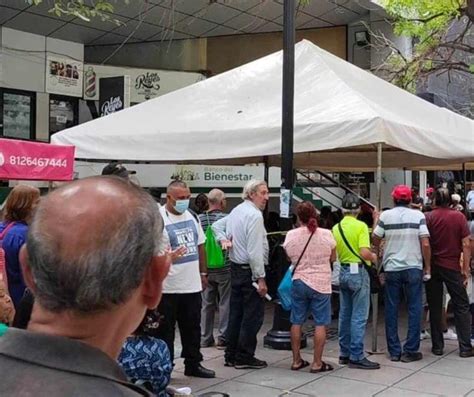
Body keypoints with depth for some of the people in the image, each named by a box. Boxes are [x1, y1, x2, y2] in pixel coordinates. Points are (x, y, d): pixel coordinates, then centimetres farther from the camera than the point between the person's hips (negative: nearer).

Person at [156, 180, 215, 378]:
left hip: (192, 284, 7)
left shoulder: (191, 216, 10)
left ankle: (193, 364, 29)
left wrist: (203, 273, 15)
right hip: (168, 287, -7)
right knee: (165, 330, 4)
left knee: (192, 327, 16)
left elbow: (200, 245, 17)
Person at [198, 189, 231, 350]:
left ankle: (205, 338, 19)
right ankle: (223, 338, 11)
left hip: (205, 269, 4)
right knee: (225, 304, 7)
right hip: (224, 268, -4)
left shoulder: (199, 219, -1)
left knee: (206, 303, 13)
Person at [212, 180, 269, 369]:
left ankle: (231, 355, 21)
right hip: (250, 271, -9)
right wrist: (261, 278, -19)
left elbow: (216, 225, 26)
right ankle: (245, 357, 4)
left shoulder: (236, 210, 12)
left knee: (236, 313, 14)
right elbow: (255, 251, -21)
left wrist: (223, 239, 10)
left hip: (235, 268, 9)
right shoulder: (254, 215, -17)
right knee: (253, 315, -1)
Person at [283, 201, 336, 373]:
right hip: (320, 284, -2)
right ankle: (317, 363, 7)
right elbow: (333, 258, 3)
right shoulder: (326, 234, -10)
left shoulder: (291, 235, -6)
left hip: (298, 282, 2)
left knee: (296, 322, 12)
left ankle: (296, 360, 19)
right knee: (320, 324, 5)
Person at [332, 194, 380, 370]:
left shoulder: (336, 228, 5)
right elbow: (365, 253, -22)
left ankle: (345, 353, 21)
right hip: (358, 272, -7)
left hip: (343, 272, 7)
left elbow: (334, 253, 8)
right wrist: (373, 257, -2)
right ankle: (356, 356, -1)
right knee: (359, 316, -3)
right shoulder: (360, 226, -13)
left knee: (345, 314, 13)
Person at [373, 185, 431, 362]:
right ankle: (410, 350, 7)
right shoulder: (418, 215, -4)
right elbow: (425, 244, -9)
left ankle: (394, 351, 13)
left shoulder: (385, 215, -2)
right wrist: (427, 266, 2)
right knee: (414, 309, 7)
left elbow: (375, 240, 3)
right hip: (413, 268, -1)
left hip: (391, 268, 1)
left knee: (391, 310, 9)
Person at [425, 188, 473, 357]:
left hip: (433, 267, 1)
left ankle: (437, 346, 12)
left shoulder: (428, 217, -3)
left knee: (435, 307, 9)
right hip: (452, 267, -1)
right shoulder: (459, 217, -4)